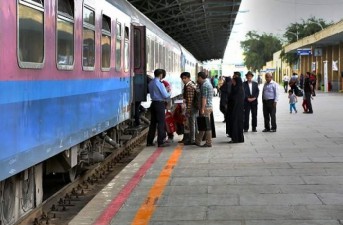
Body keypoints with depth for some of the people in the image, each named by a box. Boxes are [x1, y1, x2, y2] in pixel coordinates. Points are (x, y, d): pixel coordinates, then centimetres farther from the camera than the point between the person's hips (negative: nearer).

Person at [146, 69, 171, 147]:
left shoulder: (151, 83, 8)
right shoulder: (160, 84, -16)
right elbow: (165, 95, -16)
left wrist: (165, 90, 18)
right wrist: (169, 93, 6)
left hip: (153, 103, 8)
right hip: (160, 104, -7)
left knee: (153, 122, 12)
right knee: (161, 123, -1)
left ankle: (149, 141, 15)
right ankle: (160, 142, 1)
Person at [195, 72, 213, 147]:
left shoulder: (204, 85, -14)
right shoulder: (208, 83, 18)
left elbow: (204, 98, -20)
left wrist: (202, 109, -20)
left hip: (206, 107, -10)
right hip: (209, 107, 10)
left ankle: (208, 143, -3)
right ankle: (198, 141, 19)